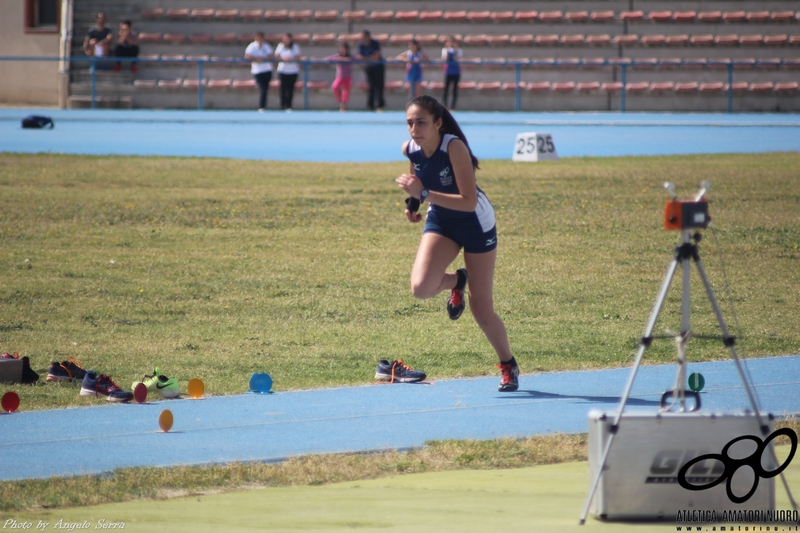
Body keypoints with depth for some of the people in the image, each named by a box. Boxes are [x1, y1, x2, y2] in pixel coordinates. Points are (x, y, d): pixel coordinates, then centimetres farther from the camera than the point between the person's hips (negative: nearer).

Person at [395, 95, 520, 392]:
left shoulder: (454, 147, -30)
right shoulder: (410, 149, -13)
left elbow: (468, 202, -35)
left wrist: (424, 194, -41)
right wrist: (412, 202, -6)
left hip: (476, 224, -4)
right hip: (441, 223, 4)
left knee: (481, 310, 2)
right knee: (421, 287, -22)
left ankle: (509, 366, 26)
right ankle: (456, 281, 14)